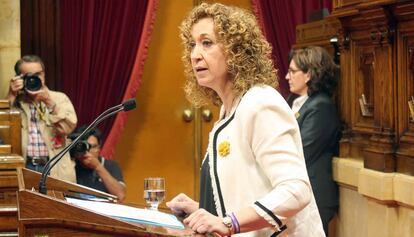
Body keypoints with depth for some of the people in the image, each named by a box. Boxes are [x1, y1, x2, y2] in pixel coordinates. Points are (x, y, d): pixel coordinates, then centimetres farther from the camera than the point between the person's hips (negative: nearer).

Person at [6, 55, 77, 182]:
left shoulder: (59, 98, 9)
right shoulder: (14, 101, 11)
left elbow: (68, 127, -6)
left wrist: (49, 102, -13)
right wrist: (11, 96, -7)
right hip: (24, 168, 0)